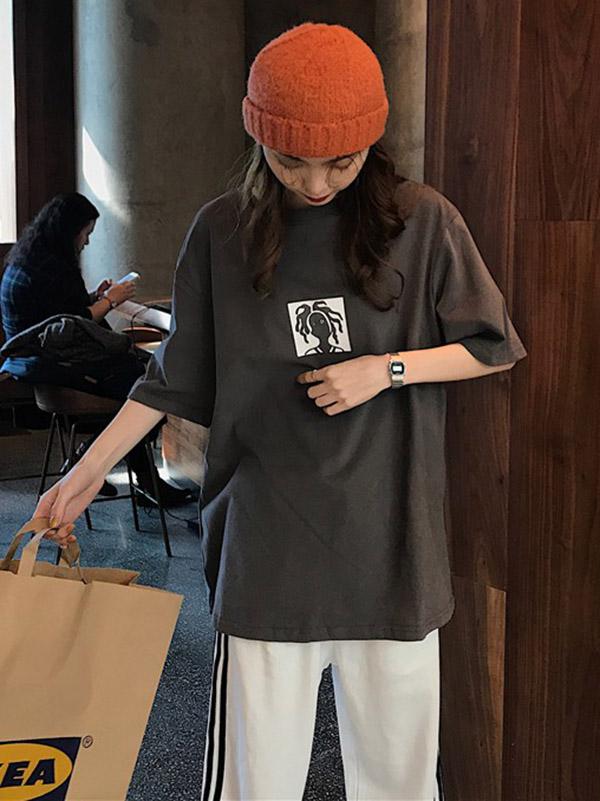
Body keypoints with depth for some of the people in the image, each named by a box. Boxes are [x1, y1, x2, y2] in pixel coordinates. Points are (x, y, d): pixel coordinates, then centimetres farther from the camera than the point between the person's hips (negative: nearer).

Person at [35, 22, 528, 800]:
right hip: (268, 544, 0)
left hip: (389, 534, 0)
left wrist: (386, 369, -10)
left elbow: (493, 348, 5)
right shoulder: (222, 231, 1)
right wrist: (87, 472, 6)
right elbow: (177, 375, 9)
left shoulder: (422, 221, -3)